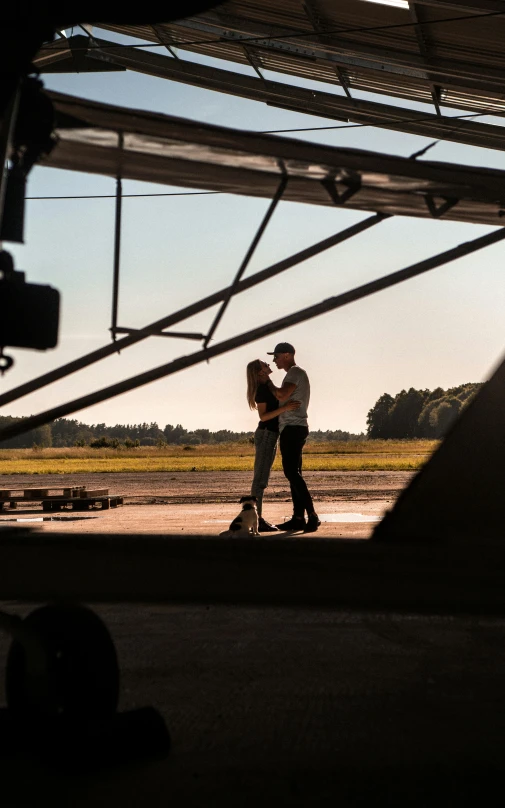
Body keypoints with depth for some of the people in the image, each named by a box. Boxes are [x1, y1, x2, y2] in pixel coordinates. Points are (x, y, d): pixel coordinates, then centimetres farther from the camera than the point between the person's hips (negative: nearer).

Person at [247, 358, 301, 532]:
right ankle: (256, 520, -11)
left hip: (271, 436, 10)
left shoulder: (267, 387, 18)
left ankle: (258, 518, 10)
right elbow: (263, 416, -17)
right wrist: (284, 408, -26)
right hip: (265, 435, -10)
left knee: (262, 479, 8)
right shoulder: (262, 389, -11)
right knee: (260, 479, -10)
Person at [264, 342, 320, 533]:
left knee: (292, 472, -17)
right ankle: (298, 517, 8)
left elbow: (282, 395, -20)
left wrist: (269, 383, -6)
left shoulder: (295, 372, -7)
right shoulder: (295, 374, 24)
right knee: (293, 473, 8)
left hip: (293, 428, -11)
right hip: (292, 429, 11)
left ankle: (312, 515, -22)